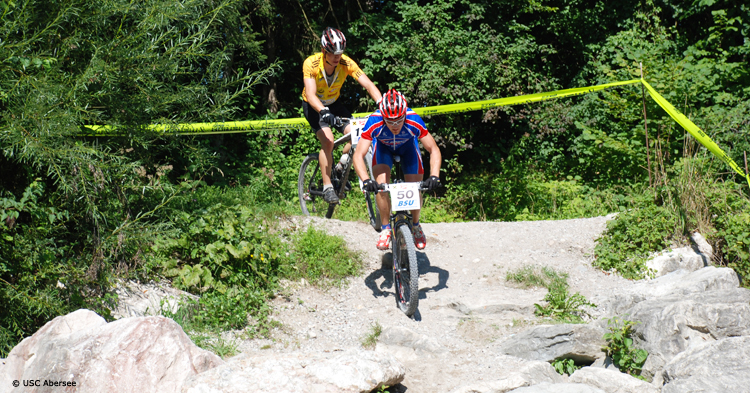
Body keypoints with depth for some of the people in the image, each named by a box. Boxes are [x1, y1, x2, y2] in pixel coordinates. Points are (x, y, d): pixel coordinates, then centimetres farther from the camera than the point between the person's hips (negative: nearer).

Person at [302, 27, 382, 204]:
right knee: (328, 140, -25)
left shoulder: (346, 63, -24)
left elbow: (368, 84, -29)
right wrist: (323, 112, -58)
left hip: (334, 103, 3)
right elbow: (311, 94, -39)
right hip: (313, 106, -3)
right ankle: (327, 187, -15)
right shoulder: (311, 63, -30)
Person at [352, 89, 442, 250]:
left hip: (407, 145, 1)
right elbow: (358, 155, -40)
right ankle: (386, 229, -6)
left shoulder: (414, 122, -38)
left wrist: (434, 176, -47)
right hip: (383, 146, 0)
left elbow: (434, 150, -31)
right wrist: (365, 180, -56)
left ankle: (416, 225, 19)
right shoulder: (374, 123, -40)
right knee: (381, 184, -23)